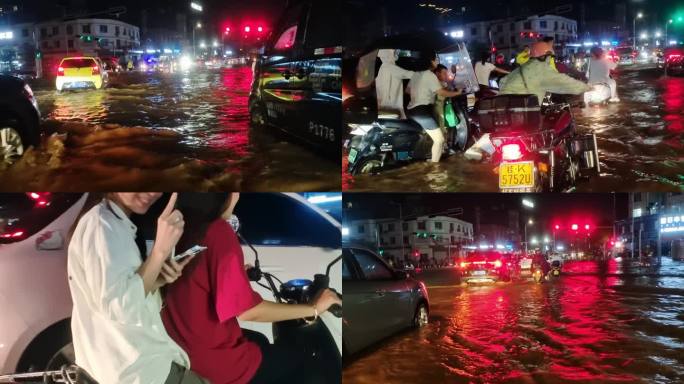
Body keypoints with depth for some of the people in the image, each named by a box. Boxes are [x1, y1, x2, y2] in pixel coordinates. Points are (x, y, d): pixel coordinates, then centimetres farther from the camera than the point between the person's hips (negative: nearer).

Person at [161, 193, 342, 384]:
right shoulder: (219, 232, -26)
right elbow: (248, 311, -25)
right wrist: (314, 308, -15)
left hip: (183, 346, 8)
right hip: (215, 362, -7)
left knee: (260, 341, 32)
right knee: (300, 359, 16)